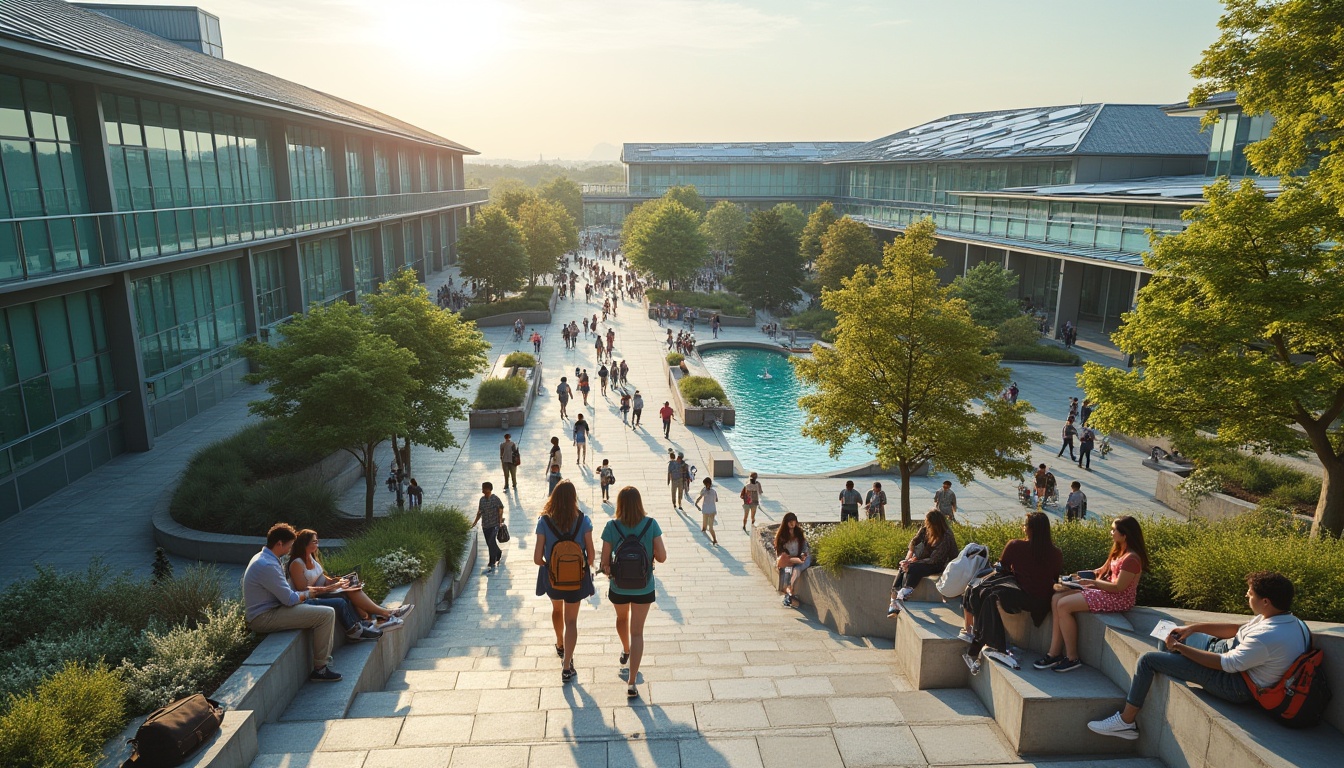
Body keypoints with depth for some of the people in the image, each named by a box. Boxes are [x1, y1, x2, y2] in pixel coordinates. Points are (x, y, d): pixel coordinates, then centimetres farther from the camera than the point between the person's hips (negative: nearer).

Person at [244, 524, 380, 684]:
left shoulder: (264, 558, 10)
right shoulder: (267, 566, -23)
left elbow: (284, 592, 17)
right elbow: (290, 599, -22)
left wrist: (311, 590, 8)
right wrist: (307, 594, -1)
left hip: (271, 608, 11)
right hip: (263, 618, -11)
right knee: (326, 613, -21)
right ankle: (319, 669, -12)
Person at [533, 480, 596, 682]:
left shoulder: (544, 522, -18)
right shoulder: (583, 520, -17)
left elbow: (537, 558, -18)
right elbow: (590, 553, -12)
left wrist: (547, 565, 4)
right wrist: (585, 567, 8)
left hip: (552, 576, 1)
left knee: (556, 609, 30)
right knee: (571, 621, 12)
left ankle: (560, 645, 52)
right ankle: (567, 666, 8)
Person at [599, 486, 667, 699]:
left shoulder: (611, 527, -17)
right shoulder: (651, 524, -15)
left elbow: (605, 562, -13)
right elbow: (662, 557, -12)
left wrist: (608, 570, 8)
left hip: (618, 588, 1)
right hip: (644, 588, -1)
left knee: (622, 618, 30)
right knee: (637, 631, 8)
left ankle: (626, 651, 57)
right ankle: (631, 683, 5)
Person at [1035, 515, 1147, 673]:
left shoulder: (1131, 558, -20)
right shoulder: (1119, 551, 12)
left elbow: (1118, 587, -22)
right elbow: (1103, 571, 17)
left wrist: (1091, 582, -15)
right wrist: (1081, 575, 2)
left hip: (1118, 599, -10)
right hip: (1106, 592, 10)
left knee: (1063, 605, -20)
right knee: (1057, 598, -5)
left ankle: (1072, 658, -8)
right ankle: (1054, 654, -6)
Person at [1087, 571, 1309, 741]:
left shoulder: (1268, 637, -34)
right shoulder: (1284, 618, -4)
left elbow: (1225, 664, -27)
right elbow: (1238, 630, 9)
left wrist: (1179, 647, -17)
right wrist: (1195, 627, 4)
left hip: (1236, 683, -10)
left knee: (1148, 660, -11)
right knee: (1176, 635, 22)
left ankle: (1126, 722, 2)